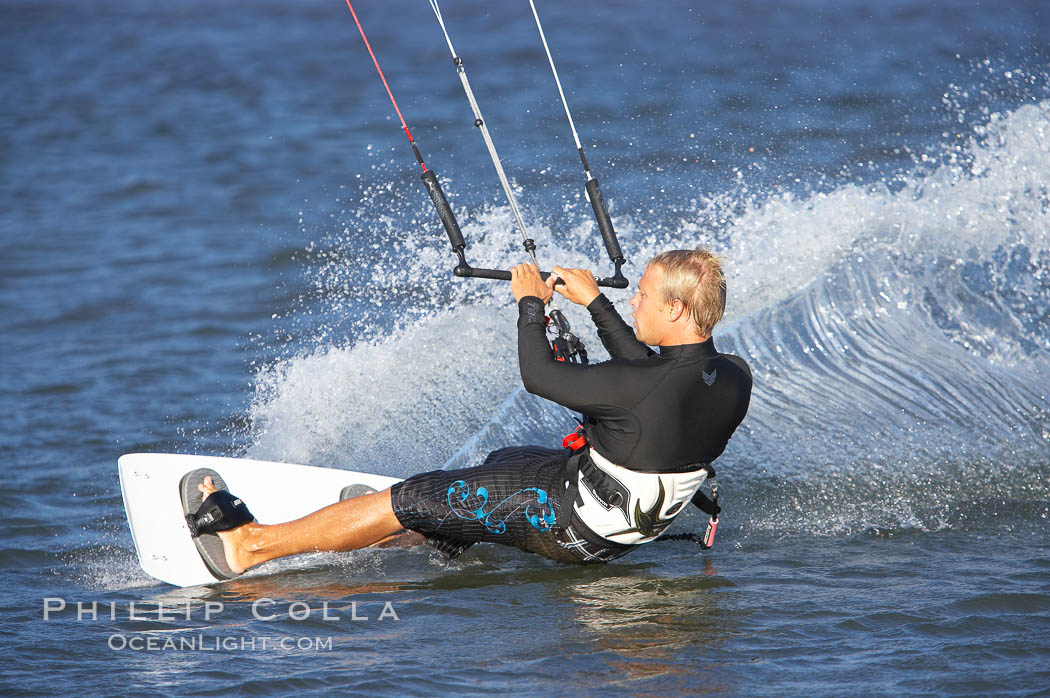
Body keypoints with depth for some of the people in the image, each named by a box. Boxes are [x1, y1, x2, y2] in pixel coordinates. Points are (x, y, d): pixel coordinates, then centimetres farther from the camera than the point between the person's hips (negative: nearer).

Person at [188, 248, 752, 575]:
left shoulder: (644, 389, -34)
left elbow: (537, 375, -21)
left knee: (407, 501, -1)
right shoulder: (735, 379, -10)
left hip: (572, 524, -8)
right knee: (504, 461, 31)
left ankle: (250, 546, 9)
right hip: (631, 522, 8)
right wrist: (595, 302, 13)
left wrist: (531, 302, -5)